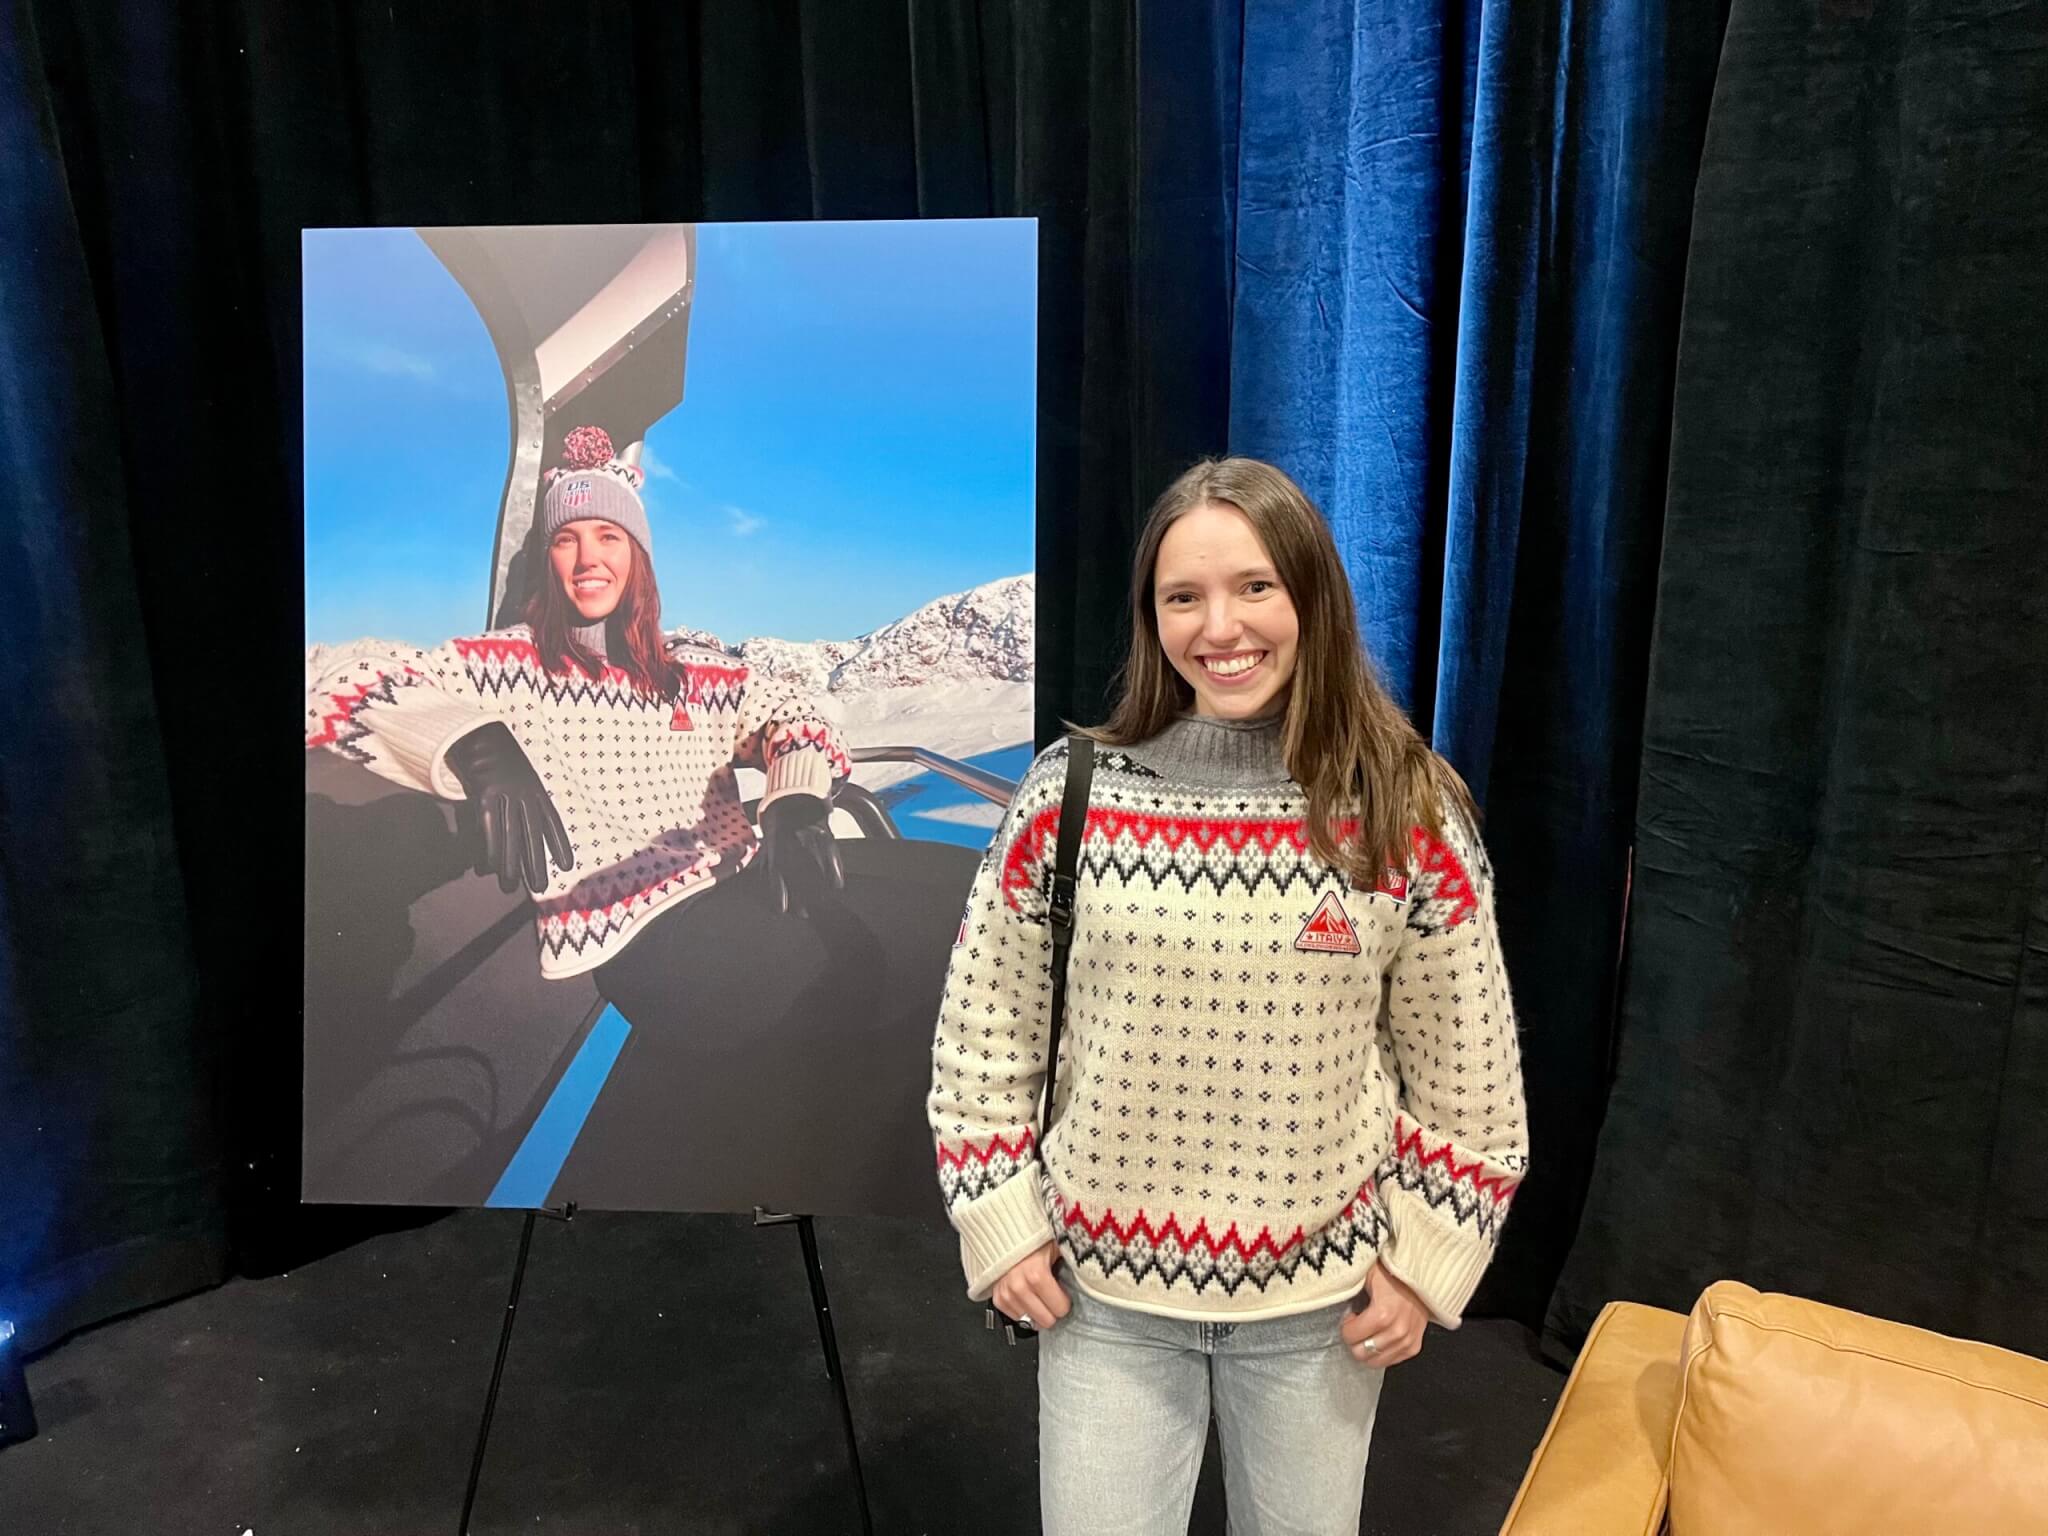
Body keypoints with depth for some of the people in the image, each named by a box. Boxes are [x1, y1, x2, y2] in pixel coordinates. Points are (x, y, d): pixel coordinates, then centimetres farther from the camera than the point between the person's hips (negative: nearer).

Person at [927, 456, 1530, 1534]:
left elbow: (1465, 1072, -2)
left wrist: (1424, 1260, -1)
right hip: (1103, 1292, 0)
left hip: (1321, 1298, 0)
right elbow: (982, 1026, -2)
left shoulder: (1408, 817, -11)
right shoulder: (1067, 795, -11)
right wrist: (1001, 1223, -2)